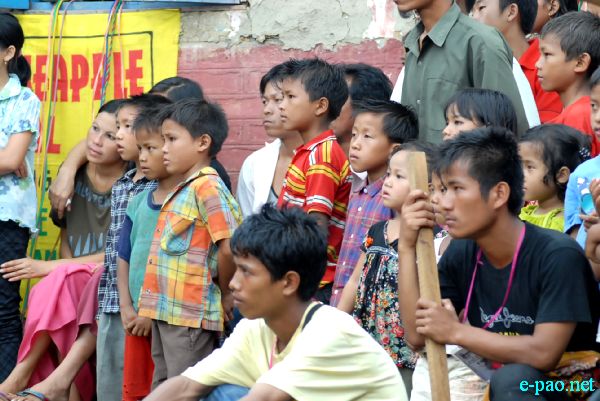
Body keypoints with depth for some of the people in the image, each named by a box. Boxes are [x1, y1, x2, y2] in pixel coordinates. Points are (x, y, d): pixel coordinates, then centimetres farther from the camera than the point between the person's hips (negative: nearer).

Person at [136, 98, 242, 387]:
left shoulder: (207, 188, -14)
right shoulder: (182, 190, 16)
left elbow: (229, 247, -21)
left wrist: (225, 294, -8)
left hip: (191, 316, -9)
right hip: (165, 311, 10)